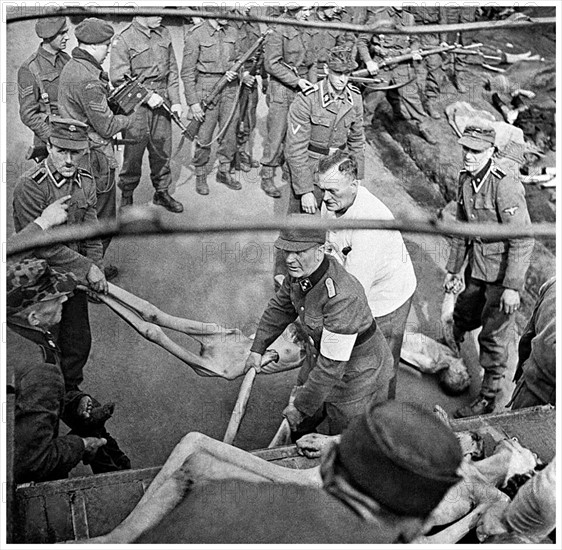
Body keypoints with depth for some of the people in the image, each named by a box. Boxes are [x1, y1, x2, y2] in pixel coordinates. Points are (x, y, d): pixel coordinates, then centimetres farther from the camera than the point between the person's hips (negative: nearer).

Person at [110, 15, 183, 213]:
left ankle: (162, 192, 26)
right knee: (133, 153, 2)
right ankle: (126, 195, 18)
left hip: (161, 102, 5)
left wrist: (175, 100, 7)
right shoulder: (123, 40, -9)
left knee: (162, 151, 11)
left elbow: (172, 70, 13)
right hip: (136, 106, -5)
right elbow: (118, 79, -13)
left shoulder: (164, 34, 9)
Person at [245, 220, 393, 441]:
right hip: (320, 356, 8)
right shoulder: (300, 272, -13)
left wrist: (302, 406, -24)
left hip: (357, 370, -8)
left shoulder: (341, 297, -39)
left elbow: (332, 365, -34)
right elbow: (280, 307, 9)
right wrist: (257, 348, 15)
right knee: (299, 425, 24)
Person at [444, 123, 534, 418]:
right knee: (463, 317, 22)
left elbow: (523, 240, -24)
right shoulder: (465, 179, 1)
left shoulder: (506, 187, -25)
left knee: (493, 336, 2)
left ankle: (488, 398, 17)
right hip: (477, 267, 7)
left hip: (503, 271, -7)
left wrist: (512, 287, -24)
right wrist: (453, 269, 16)